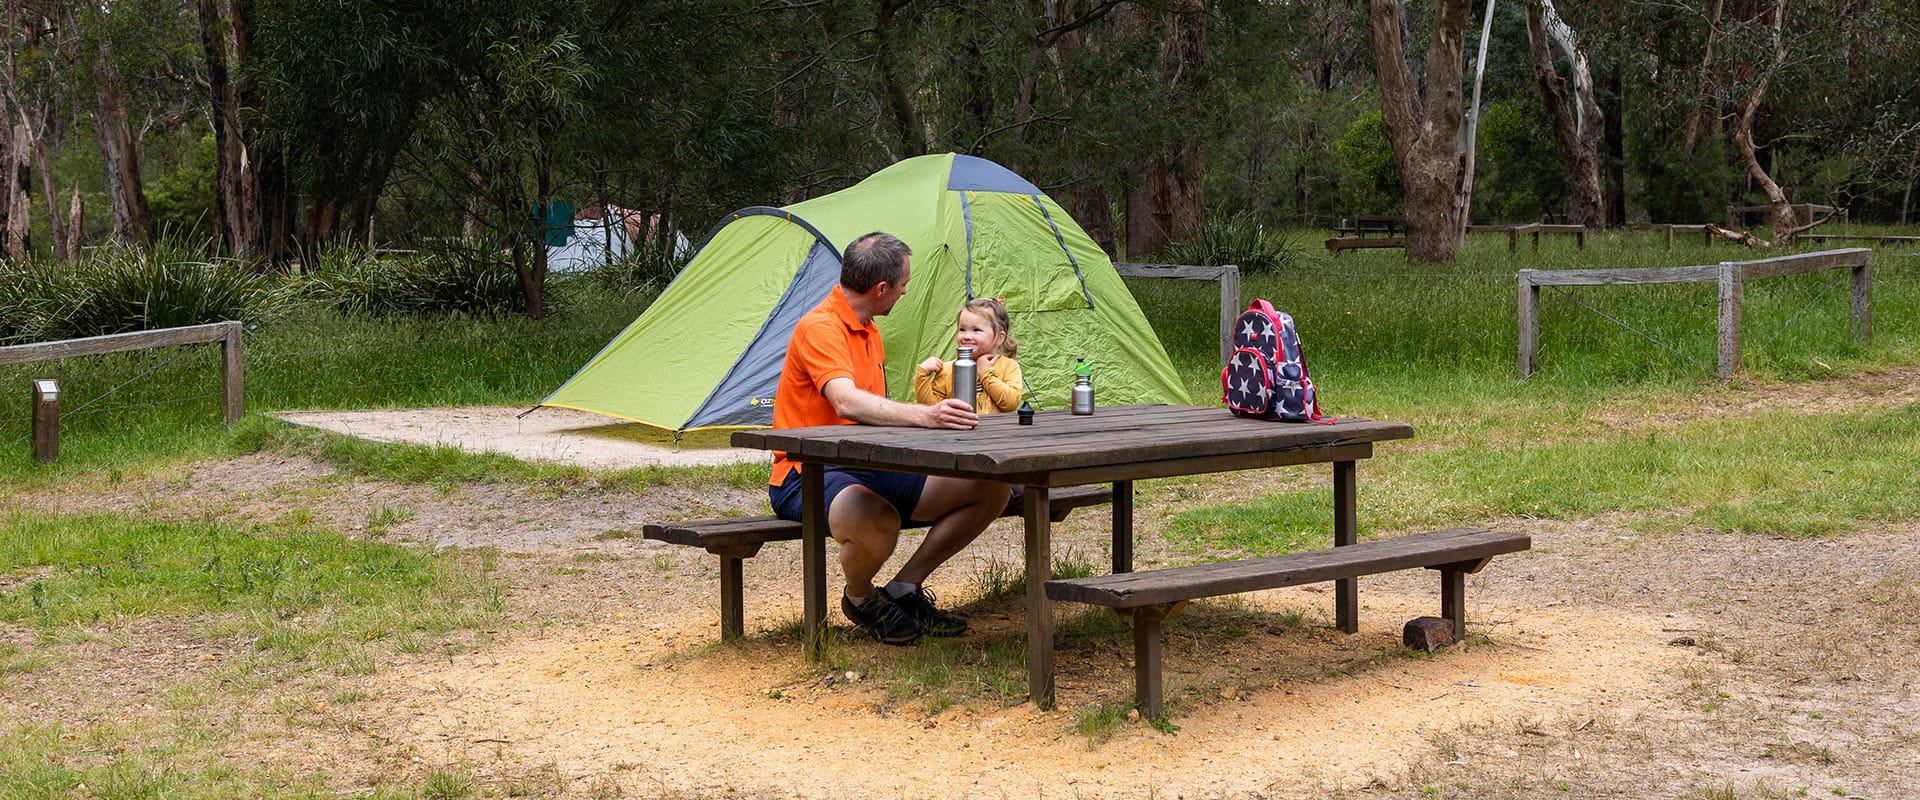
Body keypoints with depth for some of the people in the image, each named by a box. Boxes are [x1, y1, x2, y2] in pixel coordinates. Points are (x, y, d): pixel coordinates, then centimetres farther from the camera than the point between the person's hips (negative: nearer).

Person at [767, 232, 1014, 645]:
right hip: (810, 476, -9)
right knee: (878, 523, -43)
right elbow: (846, 402, -34)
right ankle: (860, 598, -7)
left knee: (992, 489, -3)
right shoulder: (820, 327, -17)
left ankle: (903, 589, 4)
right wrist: (923, 415, -47)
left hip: (870, 470, 9)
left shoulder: (867, 329, 16)